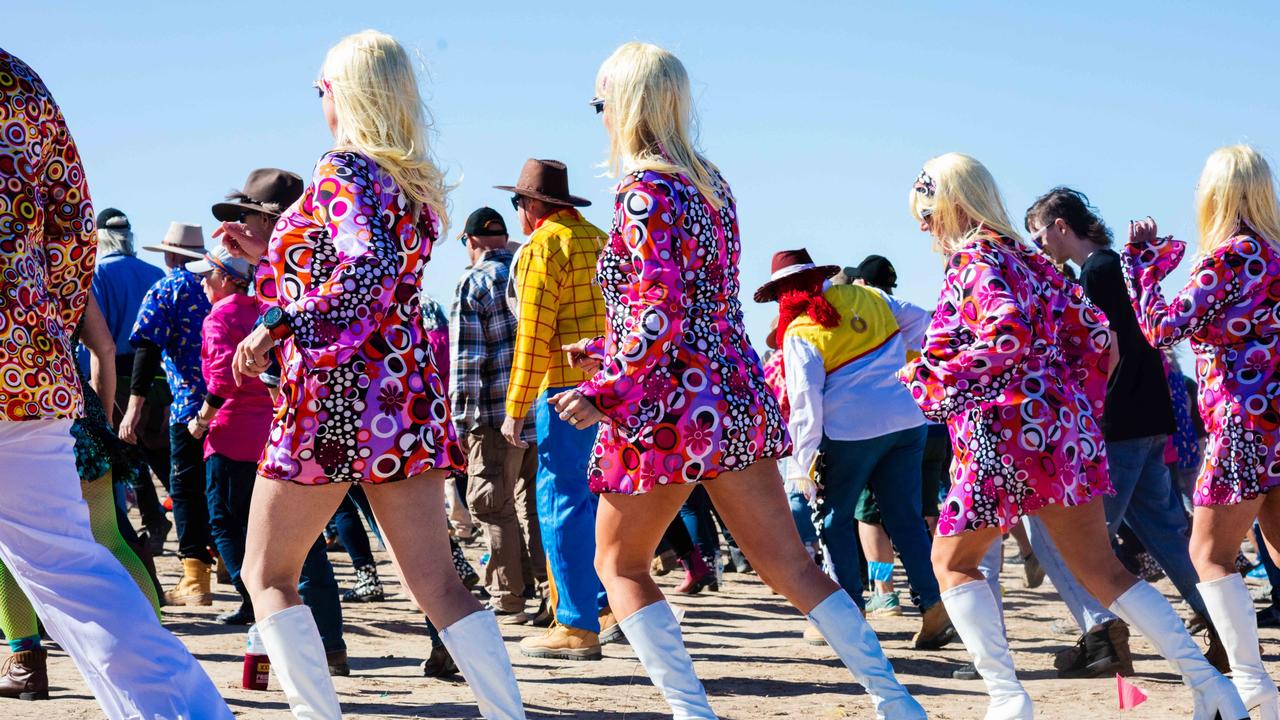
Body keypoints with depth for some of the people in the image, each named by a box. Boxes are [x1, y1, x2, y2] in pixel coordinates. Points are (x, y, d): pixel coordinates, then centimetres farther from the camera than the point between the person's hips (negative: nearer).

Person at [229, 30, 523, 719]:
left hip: (331, 391, -7)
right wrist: (268, 255, 29)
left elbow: (369, 269, -27)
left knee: (267, 575, 7)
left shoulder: (341, 171, -8)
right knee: (437, 584, 4)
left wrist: (275, 326, -28)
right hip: (408, 393, 7)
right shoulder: (418, 185, 16)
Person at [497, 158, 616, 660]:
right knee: (590, 497, 16)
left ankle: (577, 627, -5)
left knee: (561, 501, -4)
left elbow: (533, 335, -13)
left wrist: (516, 408, -11)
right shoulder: (601, 241, 17)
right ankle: (611, 604, 15)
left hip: (568, 387, -8)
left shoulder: (543, 247, -6)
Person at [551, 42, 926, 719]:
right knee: (787, 564, 9)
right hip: (736, 393, 7)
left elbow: (661, 314, -21)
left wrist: (604, 393, -18)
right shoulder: (709, 183, 13)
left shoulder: (642, 192, -12)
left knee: (618, 563, 10)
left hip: (670, 407, -7)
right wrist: (609, 353, 23)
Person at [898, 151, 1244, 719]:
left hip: (1003, 432, -8)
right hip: (1063, 427, 8)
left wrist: (930, 378, -15)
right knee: (1100, 568, 10)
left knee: (952, 562, 9)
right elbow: (1095, 334, 15)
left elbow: (1010, 335, -24)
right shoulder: (1030, 260, 17)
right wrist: (1082, 407, 21)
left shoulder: (974, 259, -8)